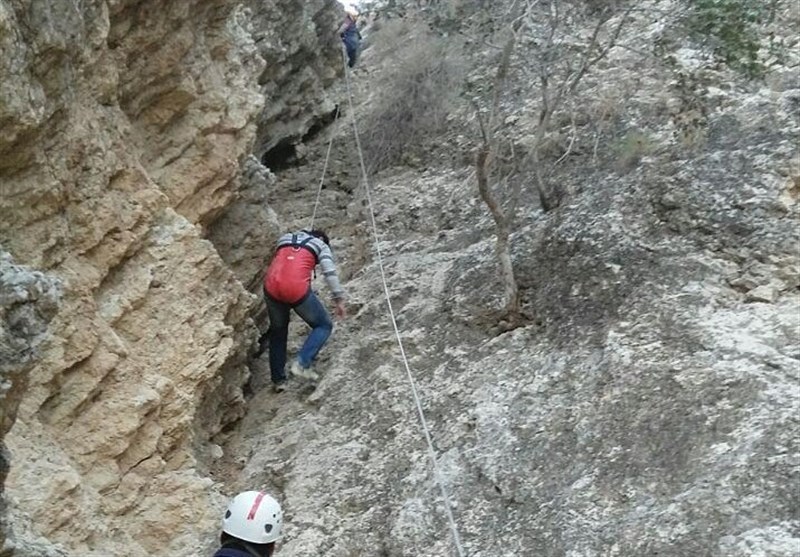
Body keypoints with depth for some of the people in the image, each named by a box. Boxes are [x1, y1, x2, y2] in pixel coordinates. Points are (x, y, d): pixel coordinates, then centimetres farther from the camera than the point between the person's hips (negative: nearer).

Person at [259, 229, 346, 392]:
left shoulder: (285, 239, 31)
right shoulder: (321, 245, 19)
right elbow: (330, 273, 6)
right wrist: (339, 299, 4)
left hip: (271, 287, 4)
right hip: (297, 289, -4)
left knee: (278, 331, 24)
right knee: (324, 325, 15)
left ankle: (278, 379, 21)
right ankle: (302, 364, -3)